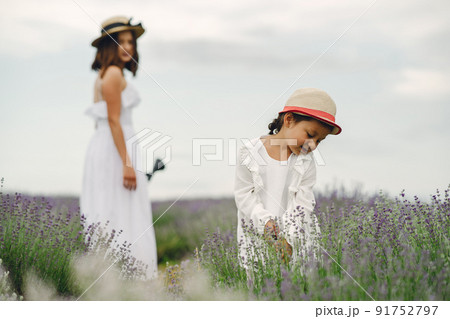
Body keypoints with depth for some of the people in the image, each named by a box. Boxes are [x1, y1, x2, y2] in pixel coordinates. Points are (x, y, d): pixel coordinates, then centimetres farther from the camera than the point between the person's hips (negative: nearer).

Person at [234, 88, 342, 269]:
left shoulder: (306, 163, 0)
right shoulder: (250, 153, -6)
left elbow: (303, 203, -3)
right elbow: (243, 194, -4)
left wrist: (288, 238, -16)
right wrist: (264, 221, -15)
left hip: (293, 237, 2)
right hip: (255, 235, -1)